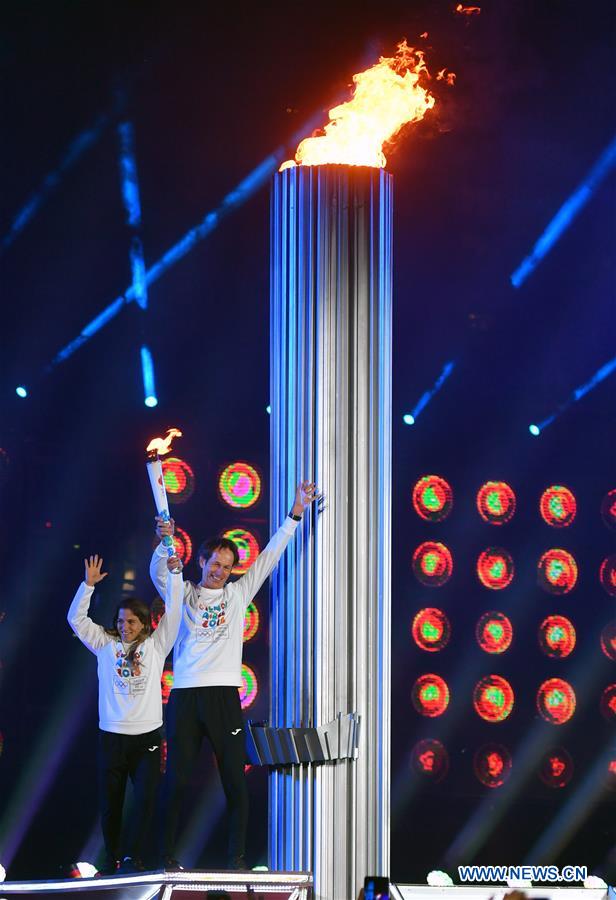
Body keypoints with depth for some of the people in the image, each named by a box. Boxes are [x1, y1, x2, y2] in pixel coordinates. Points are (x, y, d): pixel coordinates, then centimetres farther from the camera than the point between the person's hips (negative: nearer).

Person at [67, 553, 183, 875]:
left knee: (146, 798, -14)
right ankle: (111, 859, 15)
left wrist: (175, 575, -6)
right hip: (112, 735, 1)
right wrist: (88, 585, -5)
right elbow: (76, 619, 3)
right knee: (110, 801, 4)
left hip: (147, 735, -1)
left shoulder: (156, 645, 8)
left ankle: (131, 858, -12)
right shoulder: (105, 644, 10)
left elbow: (173, 613, 1)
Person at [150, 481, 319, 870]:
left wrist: (296, 513, 8)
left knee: (235, 779, -1)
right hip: (185, 694, -1)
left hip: (224, 695, 1)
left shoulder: (239, 593, 13)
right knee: (177, 778, 1)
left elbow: (270, 557, 12)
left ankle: (237, 856, 2)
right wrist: (165, 542, -28)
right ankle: (168, 855, 6)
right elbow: (159, 574, -9)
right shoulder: (184, 594, 10)